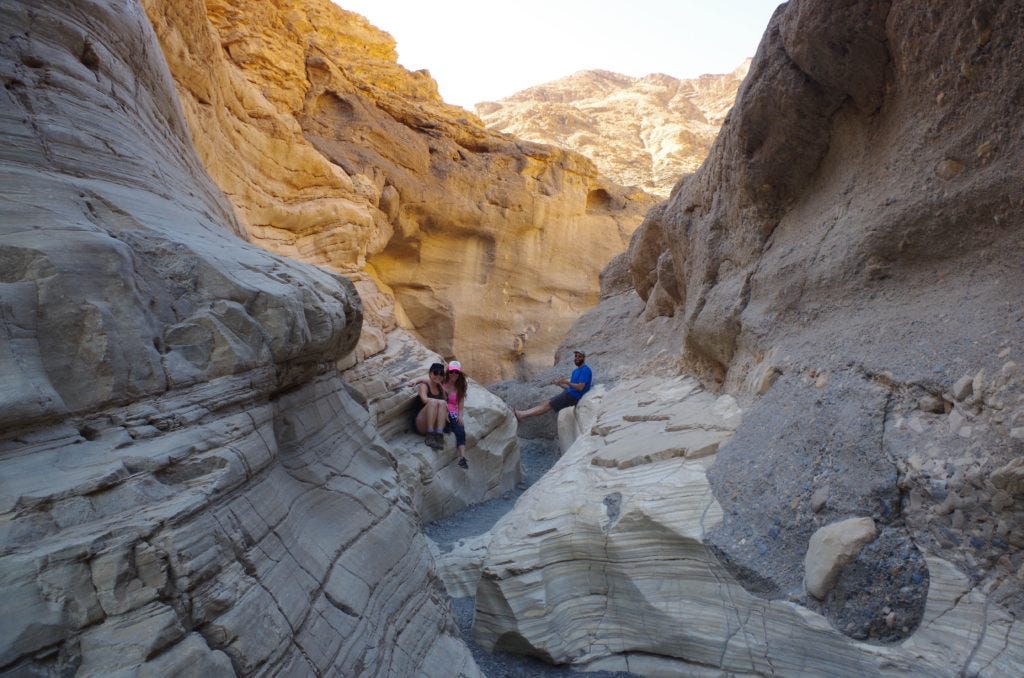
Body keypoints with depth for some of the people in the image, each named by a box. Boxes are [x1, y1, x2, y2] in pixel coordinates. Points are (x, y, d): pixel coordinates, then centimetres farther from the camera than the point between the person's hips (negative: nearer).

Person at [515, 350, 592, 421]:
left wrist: (566, 382, -20)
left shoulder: (585, 370, -12)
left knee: (547, 405, -10)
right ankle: (522, 414, -3)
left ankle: (522, 415, -10)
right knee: (546, 404, 0)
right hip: (569, 393, 9)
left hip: (573, 396, -9)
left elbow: (580, 387, -21)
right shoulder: (576, 371, 18)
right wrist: (560, 384, 2)